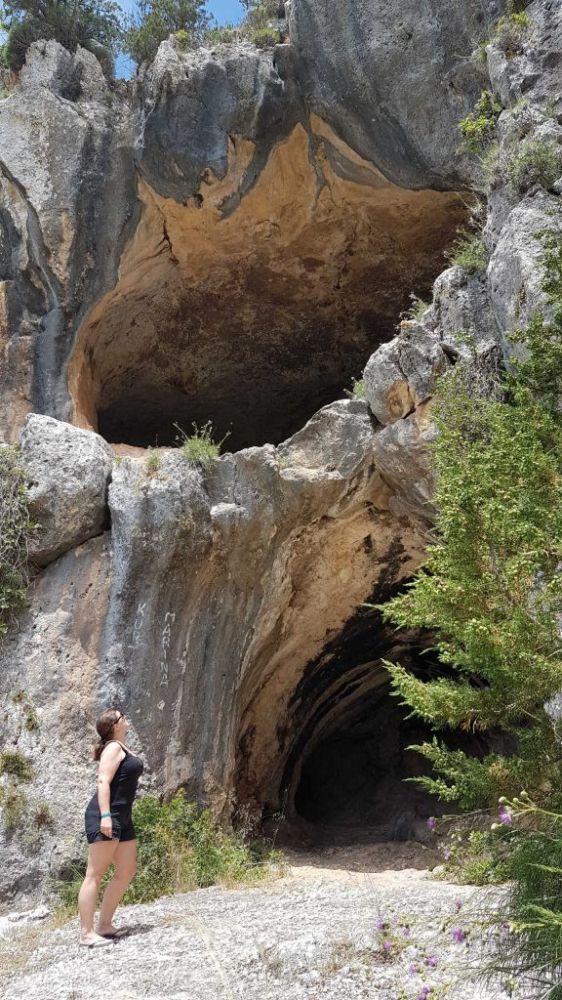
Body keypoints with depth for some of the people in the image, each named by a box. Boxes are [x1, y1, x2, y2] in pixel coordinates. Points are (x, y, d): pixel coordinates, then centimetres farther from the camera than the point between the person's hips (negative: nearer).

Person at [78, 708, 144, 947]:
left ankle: (104, 926, 16)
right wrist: (105, 815, -28)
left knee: (127, 872, 11)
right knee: (95, 875, -7)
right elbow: (103, 781, -19)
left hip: (121, 818, 10)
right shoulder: (113, 747, -9)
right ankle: (86, 933, -5)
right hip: (105, 817, -10)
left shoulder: (121, 748, 20)